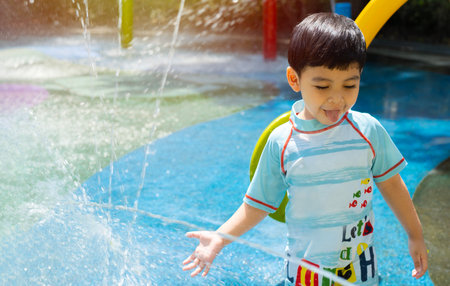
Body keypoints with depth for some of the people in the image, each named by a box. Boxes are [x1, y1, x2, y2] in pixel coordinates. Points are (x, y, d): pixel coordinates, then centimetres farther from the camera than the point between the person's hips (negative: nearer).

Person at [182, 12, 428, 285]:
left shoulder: (368, 130, -10)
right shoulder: (281, 143, -12)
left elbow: (390, 183, 4)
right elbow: (258, 204, -3)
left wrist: (415, 234, 11)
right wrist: (219, 238, -13)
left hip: (360, 264, 1)